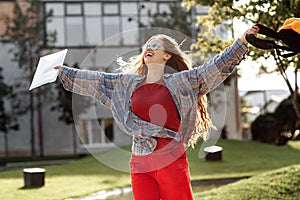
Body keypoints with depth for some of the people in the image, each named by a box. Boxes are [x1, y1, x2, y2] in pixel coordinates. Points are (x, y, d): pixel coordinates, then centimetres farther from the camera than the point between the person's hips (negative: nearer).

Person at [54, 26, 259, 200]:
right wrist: (63, 71, 22)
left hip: (171, 161, -3)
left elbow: (215, 67, -3)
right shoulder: (128, 83, 12)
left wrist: (241, 42, -9)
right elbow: (96, 80, 18)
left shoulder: (180, 81, 1)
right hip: (140, 164, 4)